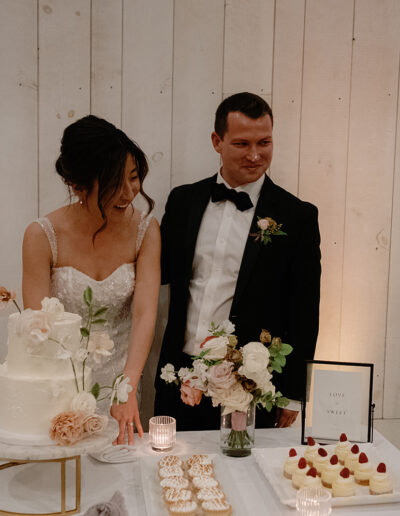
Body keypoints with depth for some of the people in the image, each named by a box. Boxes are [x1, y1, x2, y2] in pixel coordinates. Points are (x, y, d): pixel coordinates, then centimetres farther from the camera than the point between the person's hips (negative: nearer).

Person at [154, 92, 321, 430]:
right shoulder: (183, 200, 4)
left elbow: (303, 314, -3)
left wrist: (293, 396, -1)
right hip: (180, 378, 3)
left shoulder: (297, 216, -6)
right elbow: (161, 271, 11)